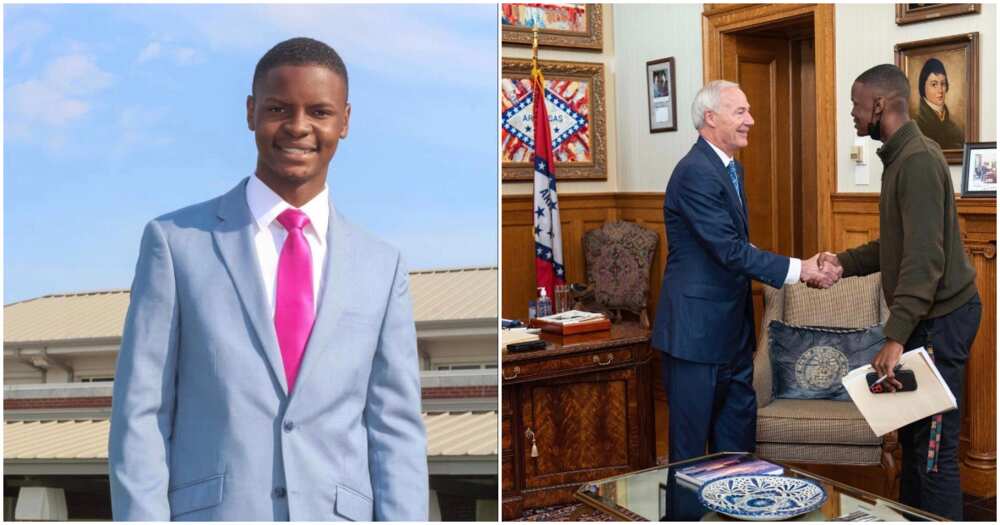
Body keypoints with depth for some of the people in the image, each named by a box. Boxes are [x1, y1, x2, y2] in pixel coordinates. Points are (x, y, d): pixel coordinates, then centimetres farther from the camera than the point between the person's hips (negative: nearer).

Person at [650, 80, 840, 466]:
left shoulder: (730, 168, 12)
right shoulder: (695, 173, -19)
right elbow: (731, 250, -24)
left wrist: (804, 267, 7)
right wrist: (798, 270, -21)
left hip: (732, 328, 10)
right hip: (696, 329, -10)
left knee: (738, 432, 17)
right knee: (691, 439, 3)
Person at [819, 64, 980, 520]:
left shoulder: (918, 159, -18)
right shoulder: (901, 156, 13)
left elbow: (924, 258, -25)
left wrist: (895, 337, -29)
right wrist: (845, 262, 7)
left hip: (939, 318, -10)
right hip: (925, 316, 10)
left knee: (933, 447, -5)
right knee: (912, 434, 16)